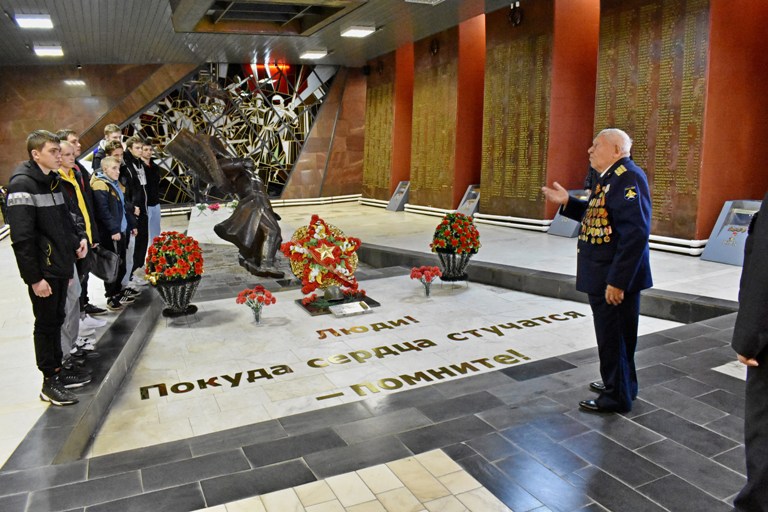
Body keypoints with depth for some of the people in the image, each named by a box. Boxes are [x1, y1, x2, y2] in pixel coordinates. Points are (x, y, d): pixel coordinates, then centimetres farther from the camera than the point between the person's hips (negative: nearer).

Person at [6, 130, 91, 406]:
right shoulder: (22, 185, -16)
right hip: (43, 271, -8)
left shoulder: (53, 180, 11)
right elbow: (22, 238, -20)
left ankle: (58, 371, 30)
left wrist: (79, 238, 5)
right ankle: (50, 383, 14)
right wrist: (34, 277, -21)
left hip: (60, 267, 8)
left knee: (56, 320, 17)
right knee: (46, 324, 2)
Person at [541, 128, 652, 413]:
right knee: (613, 336, 22)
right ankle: (619, 384, 40)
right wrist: (567, 202, 11)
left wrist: (617, 281, -26)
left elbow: (636, 232, -27)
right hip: (603, 276, 9)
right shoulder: (611, 177, 11)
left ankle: (617, 397, 22)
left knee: (614, 338, 5)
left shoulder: (628, 177, -20)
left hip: (615, 280, -9)